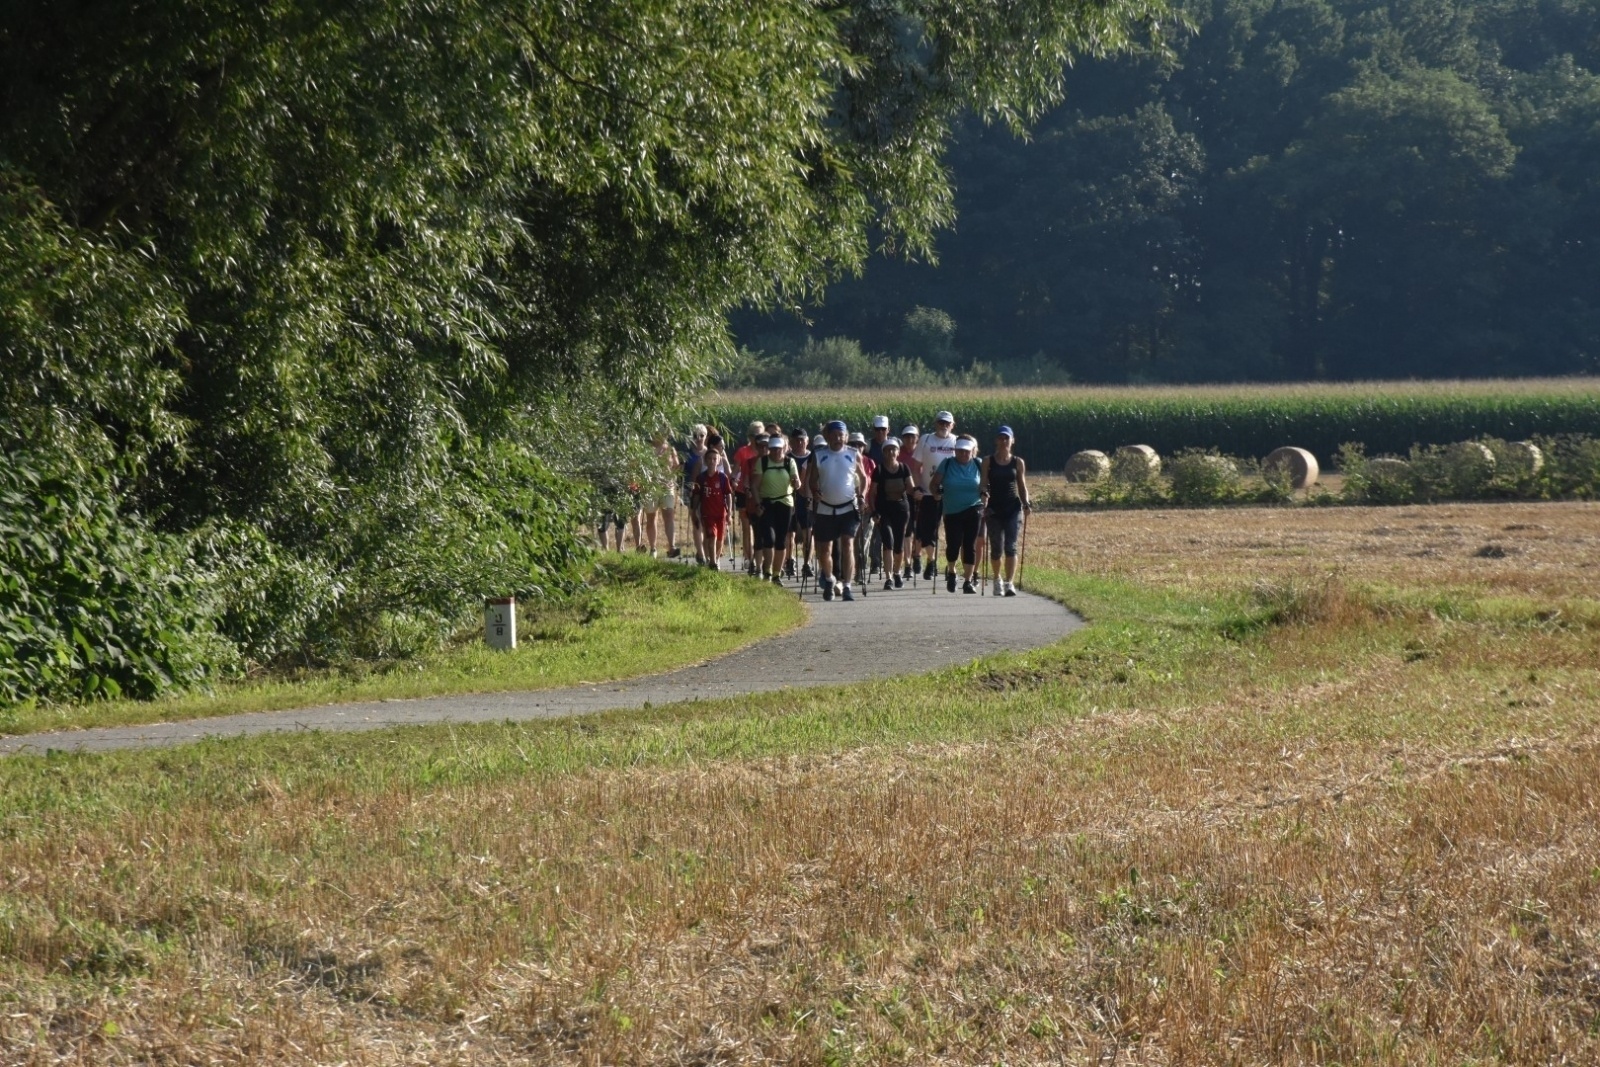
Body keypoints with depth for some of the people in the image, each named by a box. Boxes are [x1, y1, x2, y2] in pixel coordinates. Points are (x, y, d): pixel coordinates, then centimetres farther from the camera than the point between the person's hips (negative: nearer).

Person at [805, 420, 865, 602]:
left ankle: (846, 586, -15)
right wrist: (814, 493, -13)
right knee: (824, 549, 9)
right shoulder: (818, 456, 3)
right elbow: (811, 480, 6)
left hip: (848, 507, -1)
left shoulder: (854, 455, 3)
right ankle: (828, 580, 35)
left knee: (847, 545, -14)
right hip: (825, 509, 1)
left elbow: (862, 478, 13)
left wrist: (861, 495, -1)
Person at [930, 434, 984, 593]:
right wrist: (937, 493, -15)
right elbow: (934, 483, 4)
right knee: (953, 545, -5)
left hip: (973, 510, 0)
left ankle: (968, 581, 5)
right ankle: (950, 571, 27)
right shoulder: (947, 464, 1)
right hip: (952, 512, 0)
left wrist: (984, 494, -10)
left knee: (970, 545, -3)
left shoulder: (978, 465, 2)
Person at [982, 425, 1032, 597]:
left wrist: (1026, 502, -7)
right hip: (994, 509, 1)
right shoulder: (988, 462, 4)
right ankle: (997, 580, 29)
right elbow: (983, 484, 2)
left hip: (1013, 508, -1)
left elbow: (1022, 487, 9)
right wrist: (984, 493, -20)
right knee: (996, 547, 6)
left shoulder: (1018, 462, 6)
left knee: (1011, 546, -12)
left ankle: (1009, 583, -15)